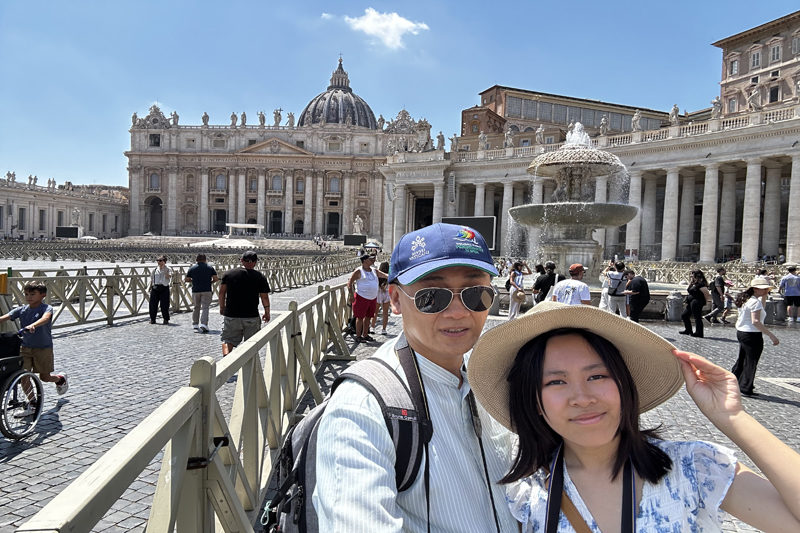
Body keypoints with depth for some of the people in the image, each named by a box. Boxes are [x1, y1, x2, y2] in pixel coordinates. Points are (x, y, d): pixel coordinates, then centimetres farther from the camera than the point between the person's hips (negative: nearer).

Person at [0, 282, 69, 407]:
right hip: (25, 347, 4)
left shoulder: (47, 308, -13)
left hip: (43, 348, -4)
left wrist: (33, 325, -54)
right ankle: (31, 405, 8)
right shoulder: (21, 310, 0)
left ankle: (61, 378, 42)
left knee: (44, 377, 7)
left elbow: (45, 318, -35)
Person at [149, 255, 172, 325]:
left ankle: (166, 320, 8)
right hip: (155, 288, 4)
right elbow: (151, 279, 17)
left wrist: (164, 268, -19)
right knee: (153, 304, 4)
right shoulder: (155, 270, 11)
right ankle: (152, 319, 17)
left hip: (164, 288, -3)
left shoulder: (168, 269, 1)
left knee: (164, 304, -3)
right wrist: (150, 288, 13)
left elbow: (168, 276, -18)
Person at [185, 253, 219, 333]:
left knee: (196, 307, 15)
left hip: (195, 291, 2)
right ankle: (203, 324, -18)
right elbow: (216, 278, 0)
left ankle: (195, 324, 20)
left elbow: (187, 280, 5)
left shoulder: (192, 268, 4)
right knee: (205, 308, -3)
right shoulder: (210, 268, 3)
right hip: (207, 290, -2)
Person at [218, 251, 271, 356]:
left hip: (231, 316, 1)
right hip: (251, 316, -1)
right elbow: (265, 297, -1)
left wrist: (222, 307, 19)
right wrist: (267, 313, 11)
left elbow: (222, 292, 6)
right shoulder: (260, 277, -3)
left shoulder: (228, 273, 2)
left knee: (228, 340, 8)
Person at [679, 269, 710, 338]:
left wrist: (704, 302, -11)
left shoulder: (701, 284, -16)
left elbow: (706, 293, -19)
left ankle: (699, 333, 0)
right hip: (691, 302, 12)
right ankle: (688, 330, 25)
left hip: (697, 303, -12)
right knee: (684, 315, 16)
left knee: (697, 317, -6)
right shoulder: (694, 284, 16)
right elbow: (689, 290, 24)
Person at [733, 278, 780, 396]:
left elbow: (760, 310, 24)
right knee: (751, 362, 2)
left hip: (742, 332, 9)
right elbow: (755, 321, -28)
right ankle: (746, 389, 10)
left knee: (742, 360, 20)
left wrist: (765, 296, 15)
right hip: (752, 335, -9)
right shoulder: (755, 301, -18)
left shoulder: (747, 299, 9)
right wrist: (771, 335, -29)